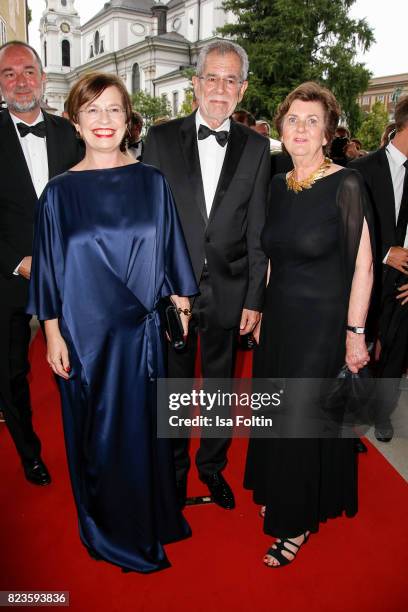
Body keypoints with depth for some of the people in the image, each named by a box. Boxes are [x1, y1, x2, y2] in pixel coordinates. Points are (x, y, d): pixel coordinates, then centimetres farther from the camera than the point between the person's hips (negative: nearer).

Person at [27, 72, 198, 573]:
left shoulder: (151, 183, 1)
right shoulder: (59, 192, -2)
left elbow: (169, 252, 5)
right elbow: (49, 269, -1)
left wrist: (180, 307, 5)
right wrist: (53, 334, -3)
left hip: (141, 328, 1)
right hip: (84, 332, 0)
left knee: (144, 425, 14)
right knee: (96, 432, 13)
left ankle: (151, 519, 41)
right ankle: (109, 530, 39)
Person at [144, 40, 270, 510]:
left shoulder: (256, 147, 2)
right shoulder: (161, 139, -1)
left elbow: (257, 231, 1)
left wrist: (254, 298, -1)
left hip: (228, 291, 1)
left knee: (220, 384, 16)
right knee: (173, 386, 15)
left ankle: (212, 465, 40)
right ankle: (175, 467, 39)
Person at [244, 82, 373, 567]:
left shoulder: (345, 185, -13)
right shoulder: (278, 186, 5)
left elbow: (362, 266, -14)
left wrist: (355, 333, -15)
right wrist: (262, 314, 12)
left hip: (323, 325, -6)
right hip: (280, 320, 6)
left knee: (302, 419, 5)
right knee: (277, 413, 17)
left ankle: (296, 523, 30)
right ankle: (280, 494, 44)